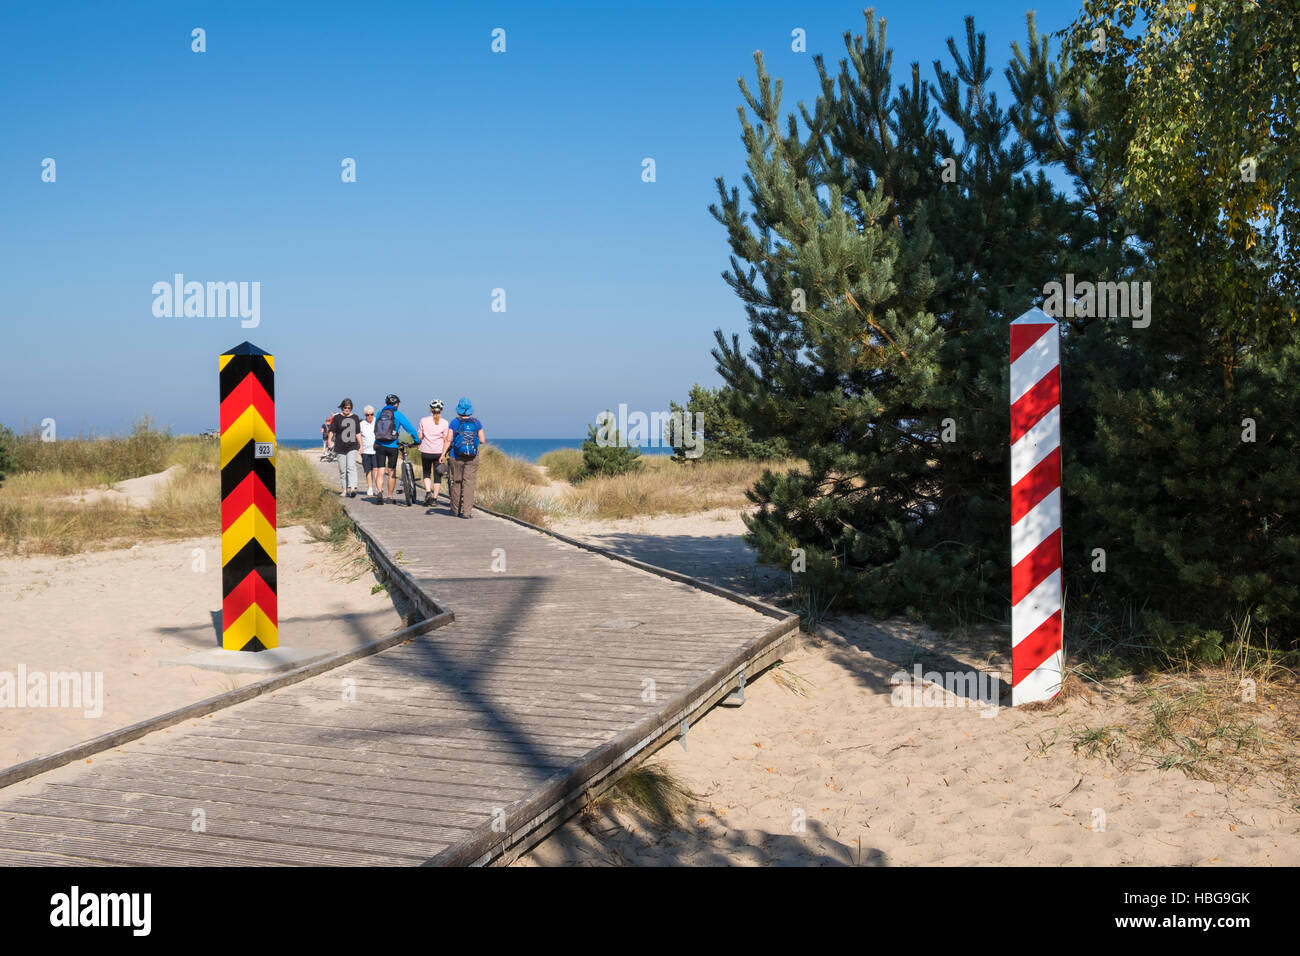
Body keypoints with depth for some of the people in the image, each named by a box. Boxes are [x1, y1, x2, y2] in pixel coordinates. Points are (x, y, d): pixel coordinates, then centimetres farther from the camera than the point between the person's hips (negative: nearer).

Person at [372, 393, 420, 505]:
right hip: (392, 446, -2)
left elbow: (375, 429, 15)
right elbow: (410, 428, -6)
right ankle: (390, 497, 16)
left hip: (379, 445, 2)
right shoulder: (397, 414, -4)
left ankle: (379, 491, -19)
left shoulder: (380, 413, 6)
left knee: (381, 471, 4)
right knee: (392, 472, 9)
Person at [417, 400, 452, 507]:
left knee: (426, 473, 18)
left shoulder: (424, 420, -3)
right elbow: (446, 440, -5)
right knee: (437, 475, 9)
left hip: (425, 452, 1)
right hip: (438, 452, 0)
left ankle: (428, 491, -3)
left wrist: (419, 444, 19)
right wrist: (442, 455, 1)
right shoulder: (444, 422, -4)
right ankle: (434, 498, 10)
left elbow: (420, 436, -1)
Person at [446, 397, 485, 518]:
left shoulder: (455, 422, -4)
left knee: (456, 482, 12)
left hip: (456, 457, 0)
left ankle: (455, 509, 22)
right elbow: (482, 440, 0)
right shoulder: (476, 423, 1)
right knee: (469, 483, -1)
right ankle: (466, 511, -8)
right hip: (472, 458, 0)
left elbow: (449, 440, -9)